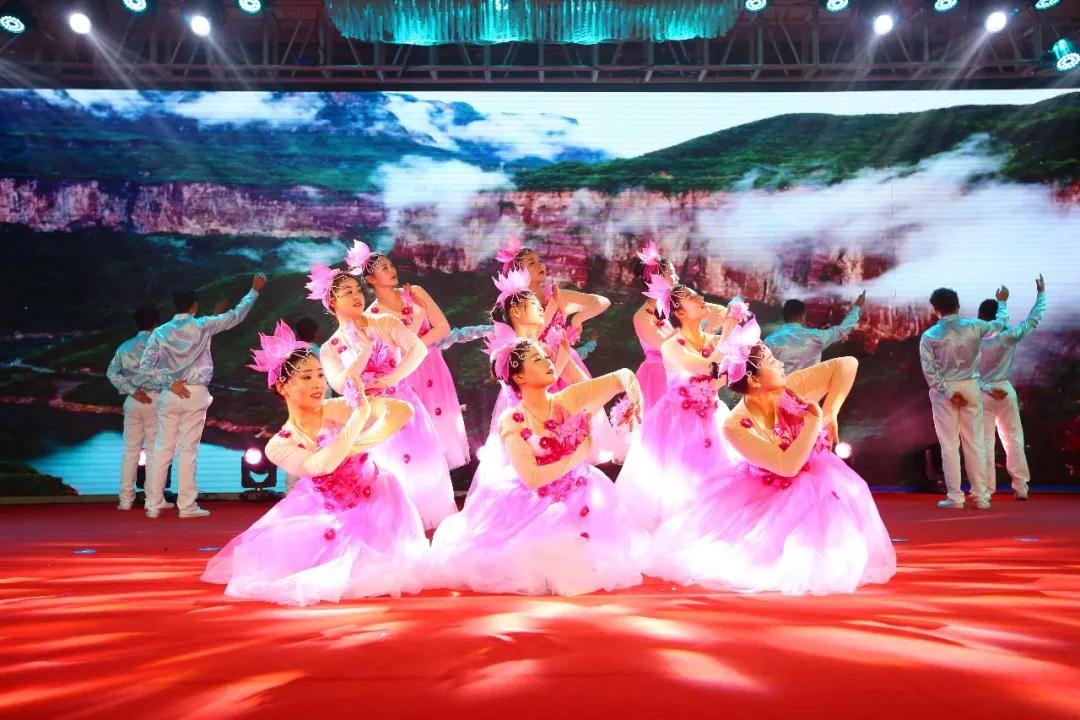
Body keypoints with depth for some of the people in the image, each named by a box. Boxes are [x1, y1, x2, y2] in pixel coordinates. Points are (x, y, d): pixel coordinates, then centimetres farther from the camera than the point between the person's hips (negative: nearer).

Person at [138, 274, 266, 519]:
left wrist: (170, 383, -2)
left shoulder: (160, 332, 2)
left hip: (169, 395, 3)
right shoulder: (202, 326, -4)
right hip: (195, 395, -3)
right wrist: (254, 290, 14)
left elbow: (145, 367, -3)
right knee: (188, 450, 0)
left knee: (162, 449, 9)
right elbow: (235, 316, 6)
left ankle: (154, 504, 14)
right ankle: (187, 506, 4)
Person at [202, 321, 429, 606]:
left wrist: (361, 444, -34)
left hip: (377, 504, -2)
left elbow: (403, 410, -26)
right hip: (334, 518, 2)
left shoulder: (339, 409, -16)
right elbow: (321, 465, -34)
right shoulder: (279, 446, -13)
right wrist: (359, 417, -38)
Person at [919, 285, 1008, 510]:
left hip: (944, 391, -2)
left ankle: (955, 496, 3)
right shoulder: (973, 327, -2)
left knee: (949, 445, 2)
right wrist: (1001, 302, 35)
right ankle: (981, 495, 12)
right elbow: (1000, 324, 19)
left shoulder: (929, 336, -8)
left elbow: (929, 370, -14)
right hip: (970, 388, 2)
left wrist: (948, 392, -10)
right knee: (975, 443, 8)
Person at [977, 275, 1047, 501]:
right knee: (1013, 438, 12)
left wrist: (988, 388, -7)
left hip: (982, 394, -1)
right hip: (1004, 391, 1)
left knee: (985, 441, 3)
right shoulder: (1008, 336, -10)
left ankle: (986, 488, 2)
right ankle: (1020, 486, 13)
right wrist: (1041, 293, 9)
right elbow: (1033, 320, 0)